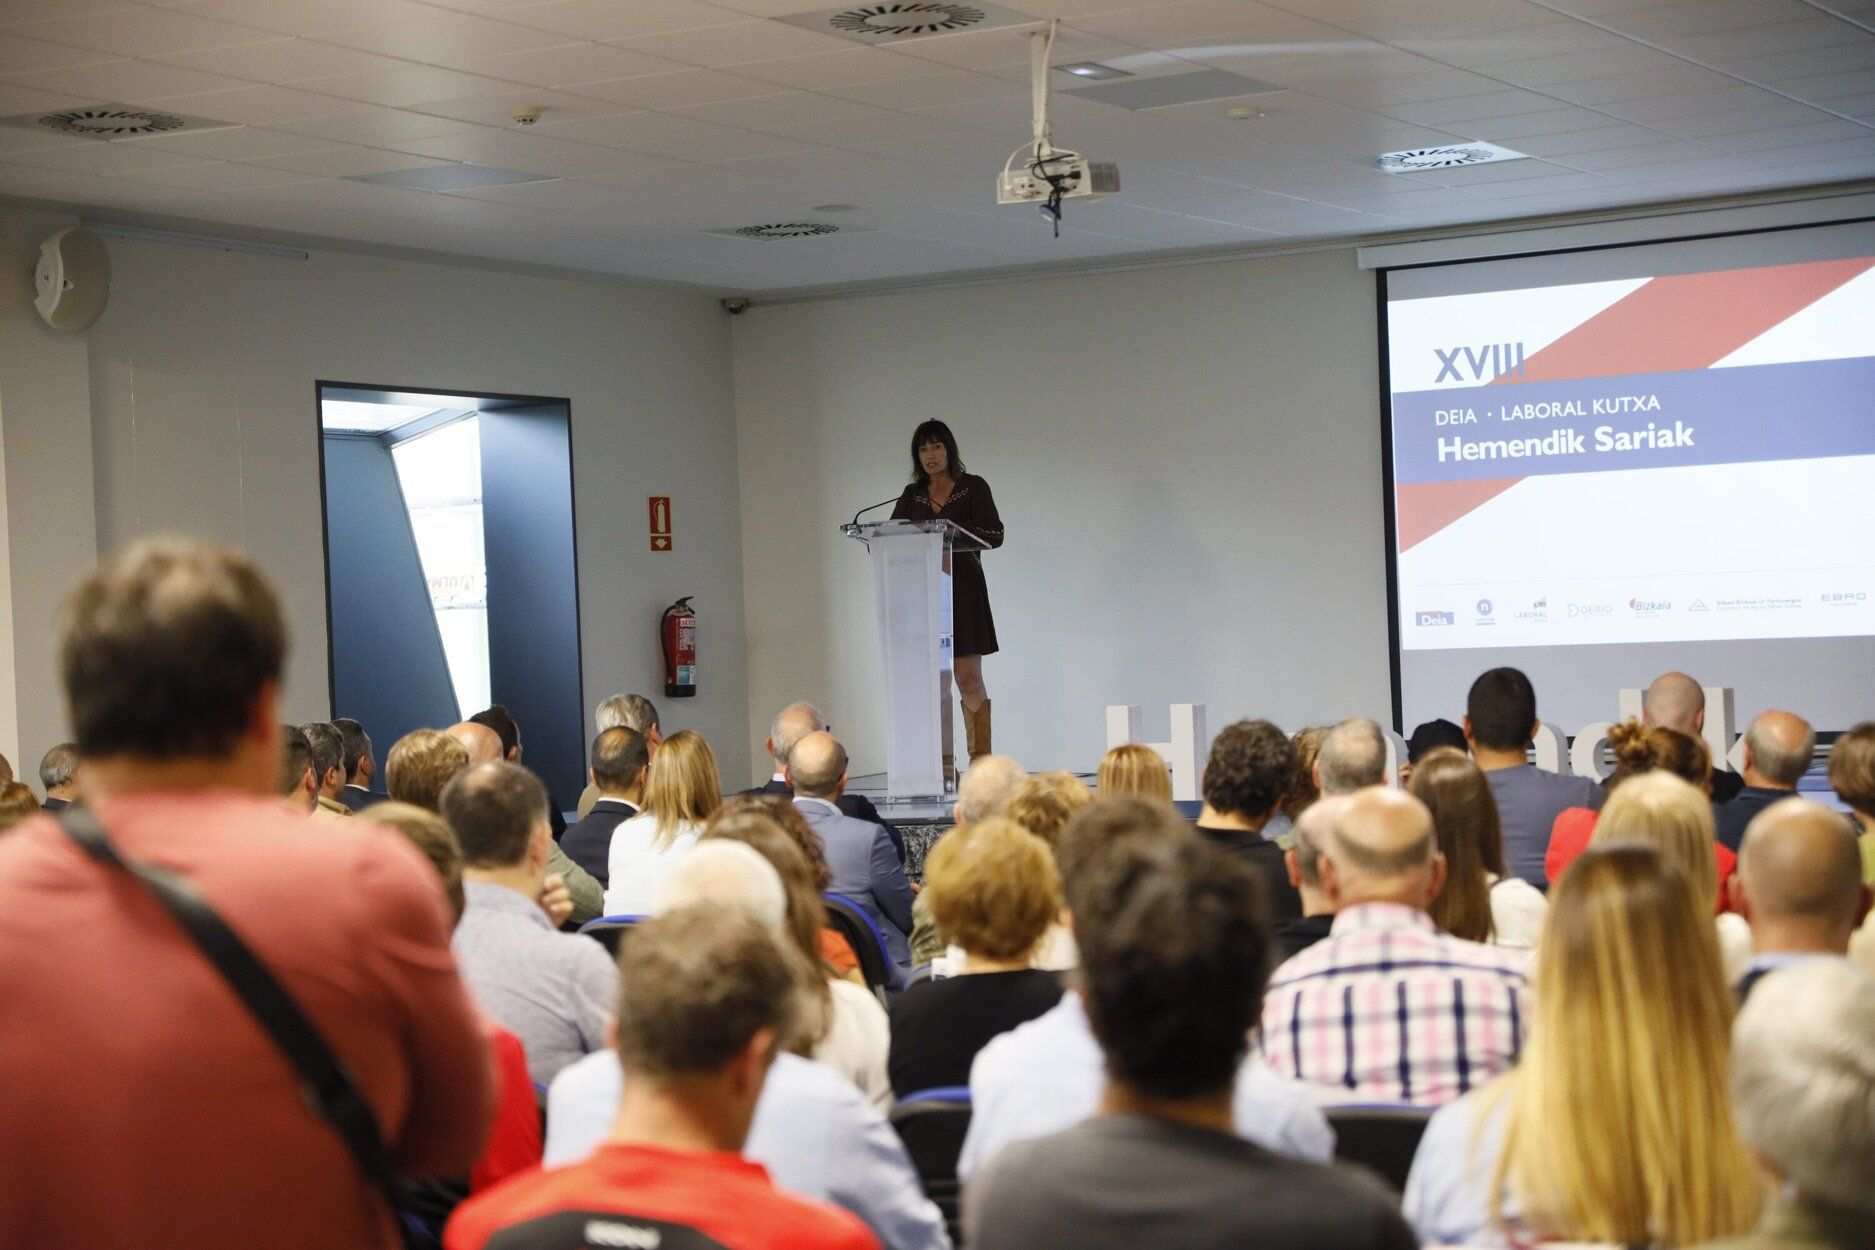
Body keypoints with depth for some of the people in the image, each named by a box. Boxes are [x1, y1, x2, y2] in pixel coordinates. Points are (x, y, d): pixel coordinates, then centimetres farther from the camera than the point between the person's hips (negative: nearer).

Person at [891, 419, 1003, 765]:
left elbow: (995, 535, -8)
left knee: (968, 677, -8)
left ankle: (980, 762, -8)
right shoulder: (912, 495, 15)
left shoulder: (973, 487, 3)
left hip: (962, 587, -4)